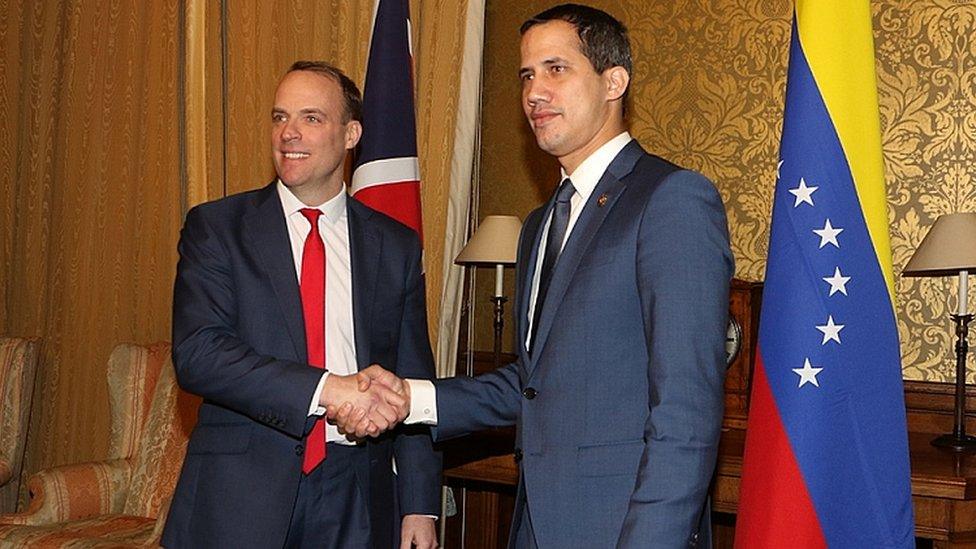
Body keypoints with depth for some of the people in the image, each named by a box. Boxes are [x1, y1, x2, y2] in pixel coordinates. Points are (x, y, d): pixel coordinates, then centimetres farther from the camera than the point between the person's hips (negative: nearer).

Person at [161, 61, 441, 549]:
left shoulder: (396, 246, 6)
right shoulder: (216, 227, -1)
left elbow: (413, 384, 8)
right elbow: (196, 353, -14)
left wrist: (420, 506, 2)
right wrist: (327, 388, -23)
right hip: (240, 495, -2)